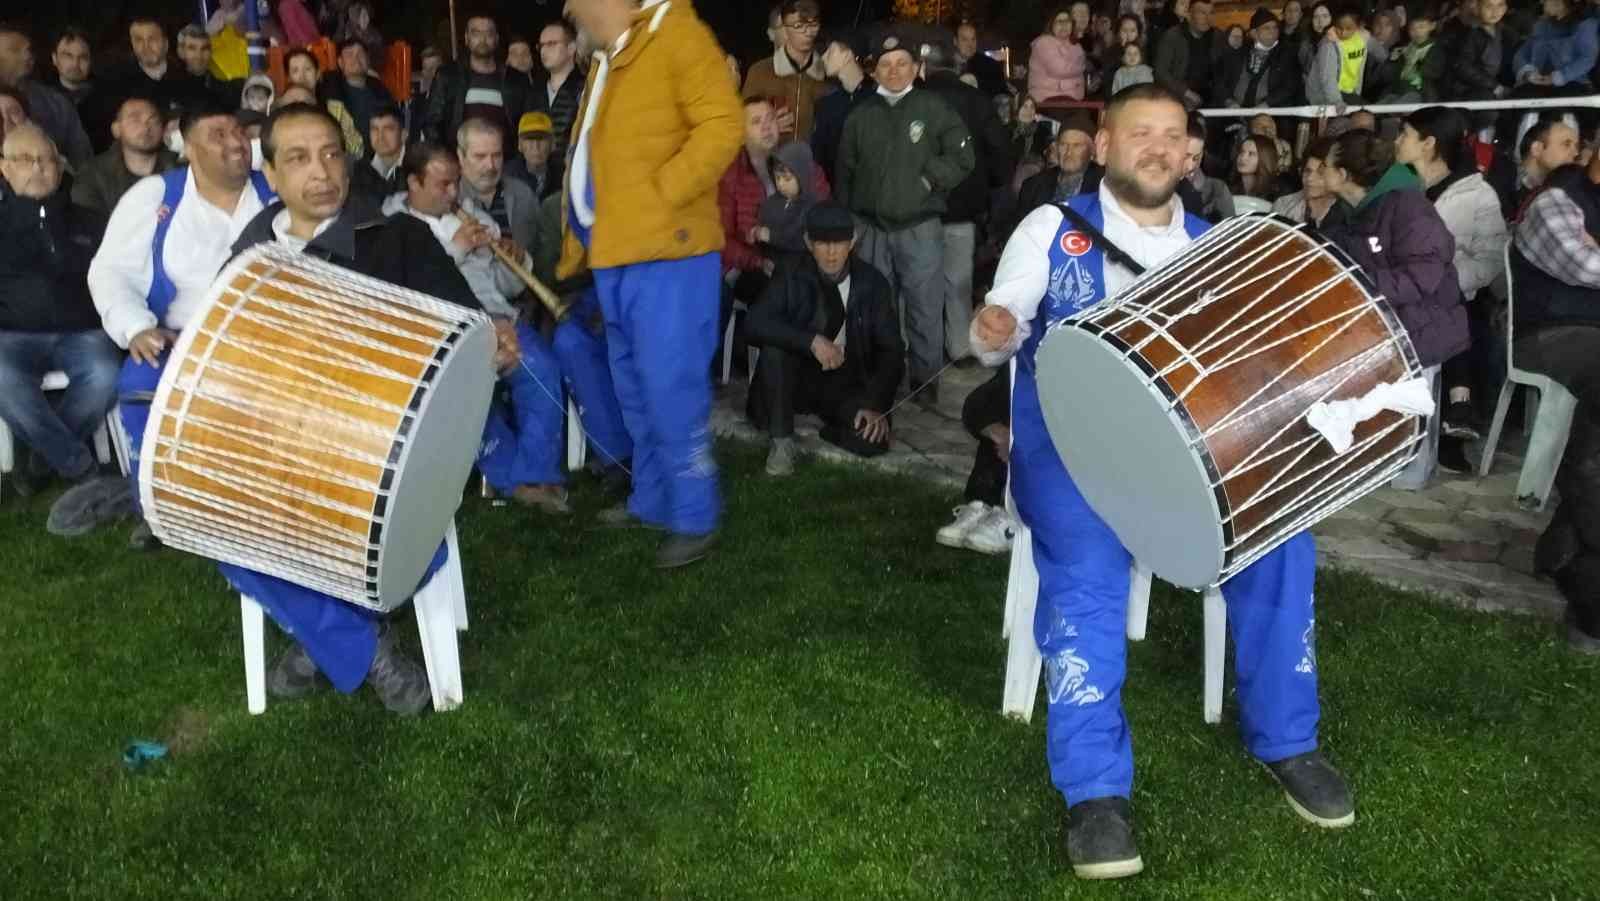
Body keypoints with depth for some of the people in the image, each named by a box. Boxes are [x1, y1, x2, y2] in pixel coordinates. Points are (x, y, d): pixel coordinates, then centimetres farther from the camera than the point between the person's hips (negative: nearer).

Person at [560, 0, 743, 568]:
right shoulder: (607, 58, 20)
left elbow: (722, 126, -18)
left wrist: (658, 195, -19)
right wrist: (579, 242, 18)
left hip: (666, 249, -9)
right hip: (615, 252, 9)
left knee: (671, 389, -7)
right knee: (636, 389, 16)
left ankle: (695, 519, 4)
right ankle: (653, 500, 28)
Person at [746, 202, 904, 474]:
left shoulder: (871, 283, -5)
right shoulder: (792, 278, -7)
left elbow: (891, 350, -5)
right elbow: (757, 323, -22)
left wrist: (876, 404, -18)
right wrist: (812, 341, -33)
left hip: (847, 383, 0)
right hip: (801, 377, 0)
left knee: (872, 440, -27)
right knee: (774, 345, -30)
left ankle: (829, 424, 9)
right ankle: (782, 440, -15)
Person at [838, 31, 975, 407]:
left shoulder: (933, 107, 1)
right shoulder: (861, 115, 10)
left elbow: (963, 156, -1)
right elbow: (845, 171, 12)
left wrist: (930, 179, -9)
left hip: (920, 229, -3)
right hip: (872, 230, 3)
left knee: (925, 310, 1)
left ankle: (926, 380, 12)